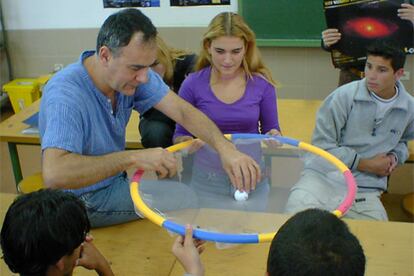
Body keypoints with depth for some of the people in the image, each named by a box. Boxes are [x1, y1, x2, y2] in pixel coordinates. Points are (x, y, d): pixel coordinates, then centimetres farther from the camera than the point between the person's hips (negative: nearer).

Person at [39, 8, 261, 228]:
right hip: (85, 200, -7)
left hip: (116, 180, 7)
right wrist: (132, 158, -43)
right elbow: (54, 174, -44)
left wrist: (225, 148, -30)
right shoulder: (66, 94, -32)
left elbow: (183, 111, -14)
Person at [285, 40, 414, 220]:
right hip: (323, 177, -3)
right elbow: (322, 145, -9)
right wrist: (365, 164, -6)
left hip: (366, 191, 4)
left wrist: (395, 156, 6)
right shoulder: (345, 96, -8)